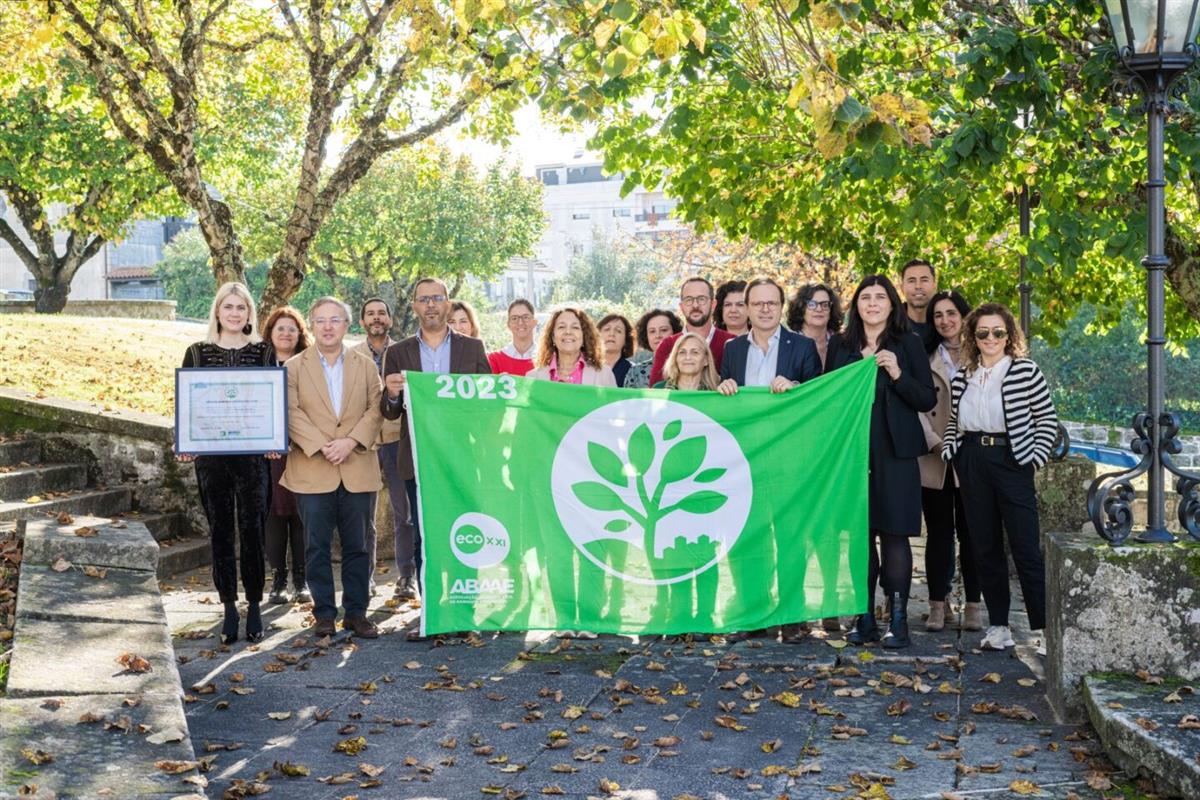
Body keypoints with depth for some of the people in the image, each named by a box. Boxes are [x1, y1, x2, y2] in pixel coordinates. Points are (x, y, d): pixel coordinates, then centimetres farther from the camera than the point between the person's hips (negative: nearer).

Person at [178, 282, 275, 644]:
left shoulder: (264, 352, 7)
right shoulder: (197, 353, 8)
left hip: (252, 455, -1)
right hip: (210, 456, 1)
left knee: (253, 531, -2)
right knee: (221, 533, 5)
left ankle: (254, 608, 10)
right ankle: (230, 610, 14)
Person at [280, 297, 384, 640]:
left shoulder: (366, 365, 12)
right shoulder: (294, 367, 7)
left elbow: (375, 409, 2)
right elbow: (292, 413, -3)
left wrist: (350, 442, -12)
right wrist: (321, 446, -15)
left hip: (357, 470, 1)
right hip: (312, 471, -1)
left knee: (356, 546, 5)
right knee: (318, 546, 2)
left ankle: (356, 612, 13)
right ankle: (324, 614, 10)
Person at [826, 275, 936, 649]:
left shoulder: (908, 344, 2)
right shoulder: (840, 346, 10)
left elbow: (928, 400, -2)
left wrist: (898, 374, -15)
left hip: (894, 453, -2)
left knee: (893, 534, -2)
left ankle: (897, 619, 4)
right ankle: (864, 618, 11)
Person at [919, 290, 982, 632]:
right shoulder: (926, 360, 10)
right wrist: (936, 444, -11)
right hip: (934, 460, 1)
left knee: (970, 533, 3)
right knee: (938, 534, 4)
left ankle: (972, 605, 8)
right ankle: (938, 604, 8)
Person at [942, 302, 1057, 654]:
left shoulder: (1025, 370, -3)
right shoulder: (962, 377, 9)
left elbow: (1047, 419, 1)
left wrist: (1036, 457, -7)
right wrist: (949, 448, 3)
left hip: (1012, 464, -4)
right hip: (972, 465, 4)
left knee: (1026, 549, -5)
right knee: (985, 547, 8)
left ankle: (1042, 630, 1)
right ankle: (998, 626, 16)